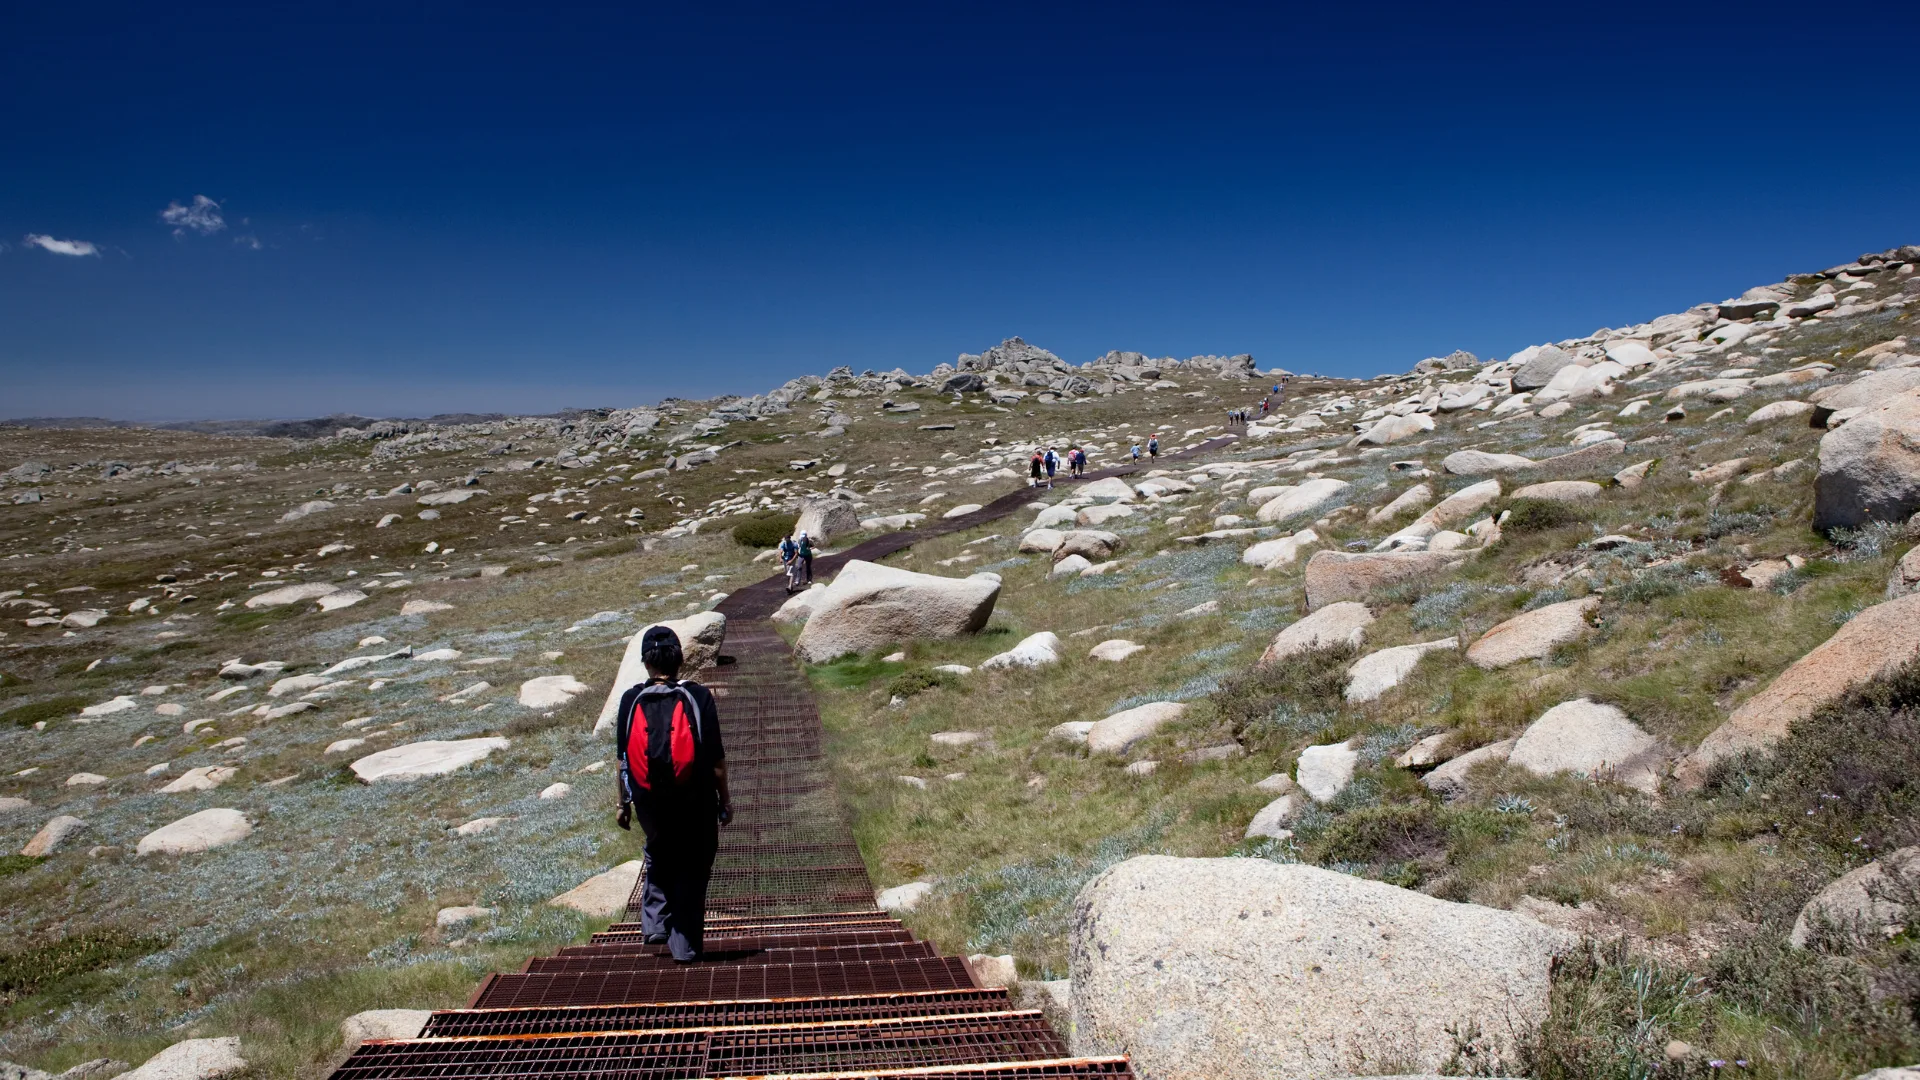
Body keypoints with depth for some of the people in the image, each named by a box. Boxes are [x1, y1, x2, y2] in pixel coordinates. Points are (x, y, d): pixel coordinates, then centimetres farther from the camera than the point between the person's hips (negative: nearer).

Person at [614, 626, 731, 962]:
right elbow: (716, 758, -8)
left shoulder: (631, 700, -6)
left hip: (649, 800, 2)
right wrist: (725, 798, 4)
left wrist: (624, 803, 12)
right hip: (694, 800, -2)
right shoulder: (698, 697, -11)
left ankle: (655, 924, 21)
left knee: (658, 857, 29)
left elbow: (622, 759, 0)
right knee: (692, 869, 14)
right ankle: (685, 946, 15)